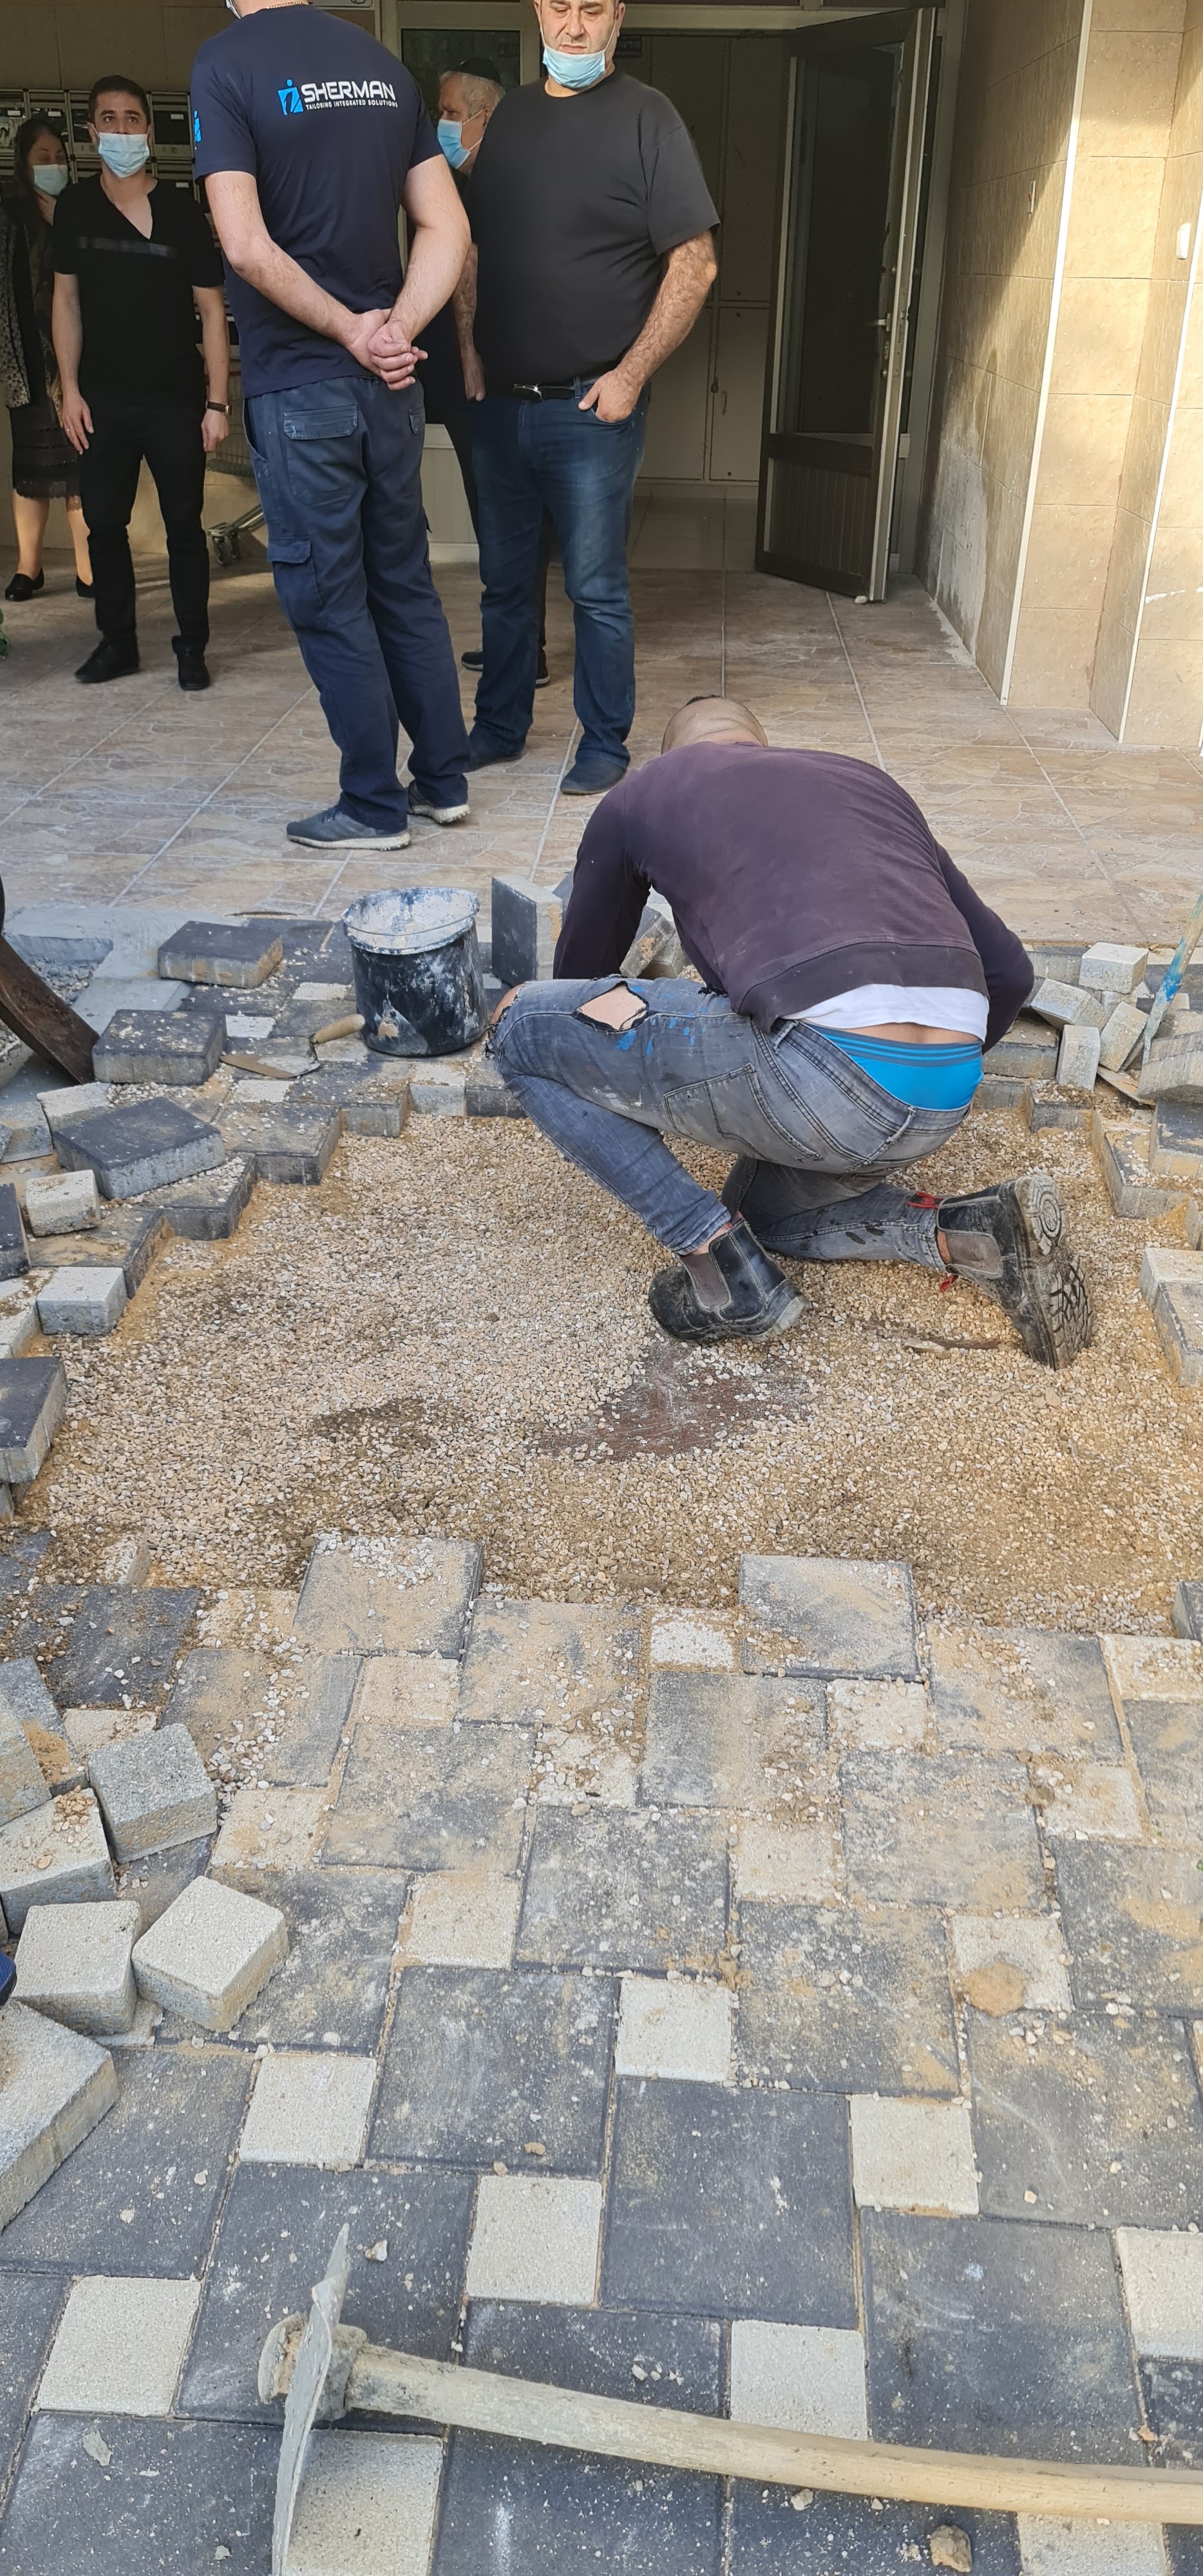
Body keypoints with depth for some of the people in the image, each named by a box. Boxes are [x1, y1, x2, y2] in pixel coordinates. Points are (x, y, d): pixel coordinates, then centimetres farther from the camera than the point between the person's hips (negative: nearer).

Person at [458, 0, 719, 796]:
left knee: (597, 588, 0)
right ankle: (501, 727, 25)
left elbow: (695, 264, -8)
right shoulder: (510, 114, 12)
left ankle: (606, 743, 12)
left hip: (591, 406, -5)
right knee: (505, 580, 12)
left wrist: (631, 374, -13)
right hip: (500, 401, 5)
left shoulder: (645, 117, -4)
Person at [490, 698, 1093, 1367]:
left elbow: (580, 972, 32)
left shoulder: (644, 791, 19)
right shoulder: (870, 780, 29)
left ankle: (724, 1262, 8)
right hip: (948, 1104, 7)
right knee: (769, 1211, 36)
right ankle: (980, 1233, 12)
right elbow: (1008, 972, 28)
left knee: (522, 1025, 11)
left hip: (825, 1079, -6)